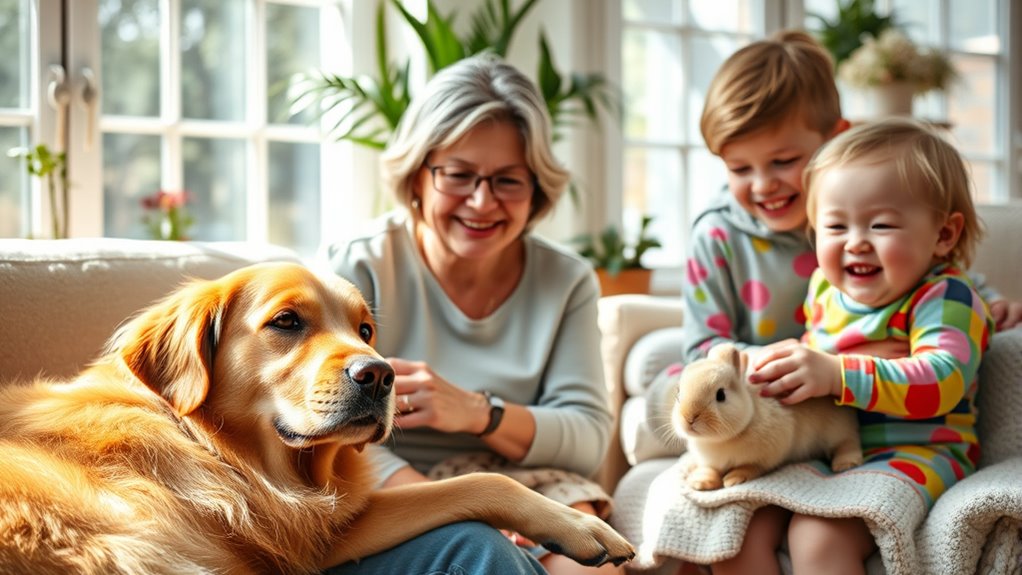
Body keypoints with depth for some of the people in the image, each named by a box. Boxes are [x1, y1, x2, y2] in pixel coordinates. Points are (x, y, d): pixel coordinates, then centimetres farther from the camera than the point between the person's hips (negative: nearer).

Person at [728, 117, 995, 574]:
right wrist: (777, 365, 9)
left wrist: (837, 375, -37)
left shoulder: (944, 297, -9)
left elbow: (941, 382, -26)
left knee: (818, 534, -31)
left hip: (914, 453, -7)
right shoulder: (825, 288, 13)